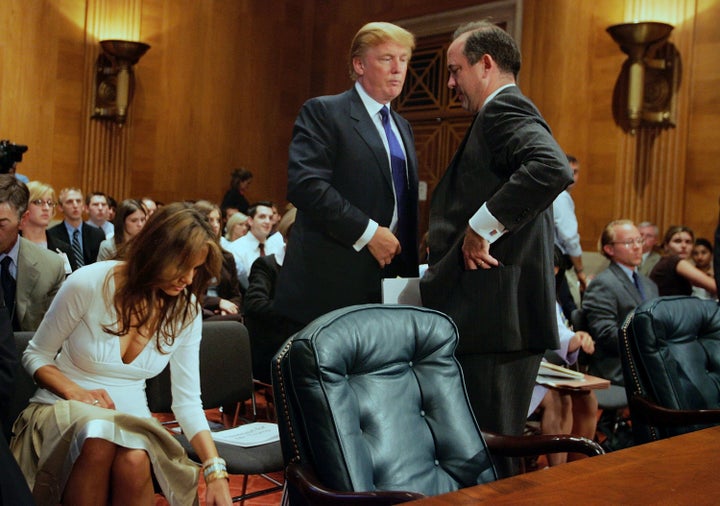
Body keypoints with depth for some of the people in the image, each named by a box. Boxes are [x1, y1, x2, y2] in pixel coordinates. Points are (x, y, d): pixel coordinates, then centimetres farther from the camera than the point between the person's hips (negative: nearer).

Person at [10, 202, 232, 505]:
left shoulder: (187, 310, -4)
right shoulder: (88, 284, -14)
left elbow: (187, 400, -4)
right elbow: (35, 356, -1)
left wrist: (216, 472, -15)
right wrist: (75, 392, -20)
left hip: (130, 417, 2)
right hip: (63, 406, -1)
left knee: (136, 459, -36)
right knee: (99, 440, -38)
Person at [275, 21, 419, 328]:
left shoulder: (403, 127, 20)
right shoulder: (323, 113, -4)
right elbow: (304, 184, -18)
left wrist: (410, 275, 14)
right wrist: (368, 232, -18)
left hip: (387, 286, 7)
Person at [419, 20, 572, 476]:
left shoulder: (505, 109, -10)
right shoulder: (504, 114, 21)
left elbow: (553, 169, -30)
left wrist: (482, 226, -22)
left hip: (494, 316, -11)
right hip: (504, 318, 11)